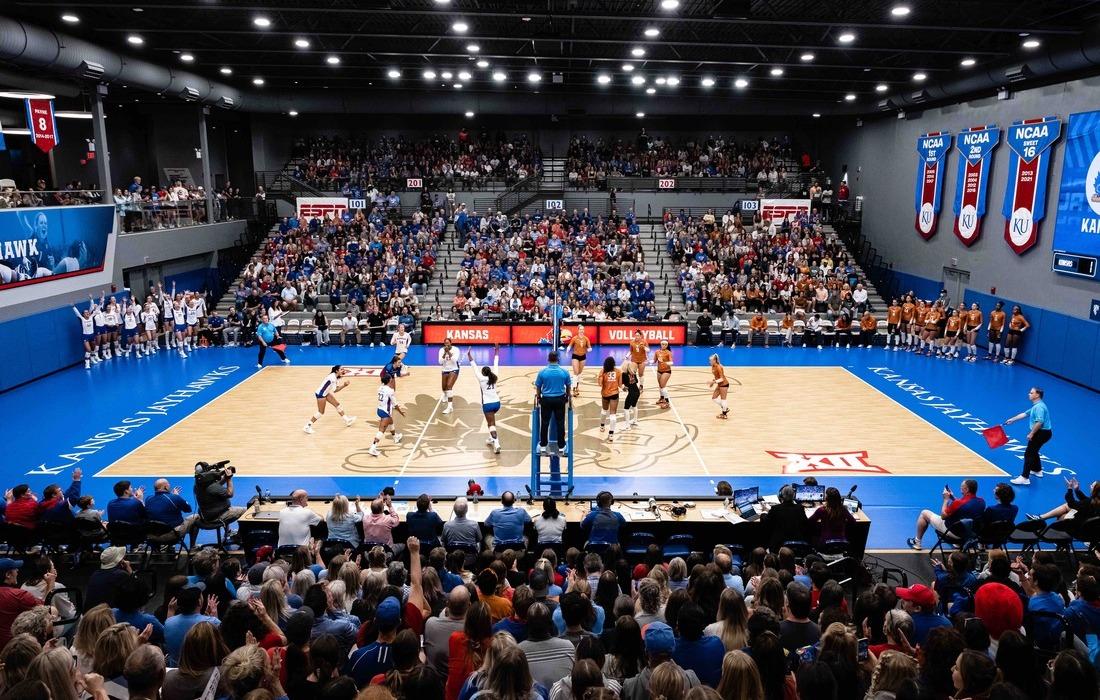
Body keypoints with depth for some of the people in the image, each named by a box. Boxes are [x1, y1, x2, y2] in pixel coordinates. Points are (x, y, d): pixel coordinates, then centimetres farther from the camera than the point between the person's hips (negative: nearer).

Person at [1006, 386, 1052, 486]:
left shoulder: (1039, 407, -20)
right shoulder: (1036, 406, 13)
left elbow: (1039, 422, -29)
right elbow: (1025, 414, 24)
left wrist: (1031, 433, -25)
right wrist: (1012, 419, 27)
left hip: (1042, 433, -11)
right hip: (1042, 433, 11)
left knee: (1028, 454, -11)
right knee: (1033, 451, 28)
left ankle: (1024, 478, -14)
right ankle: (1037, 471, 45)